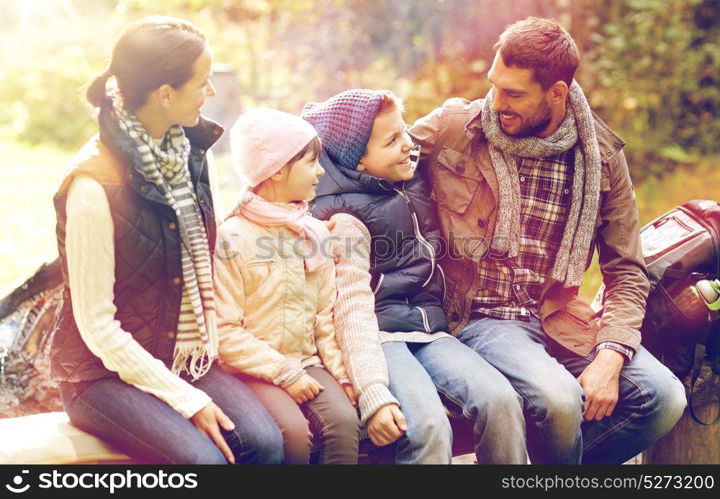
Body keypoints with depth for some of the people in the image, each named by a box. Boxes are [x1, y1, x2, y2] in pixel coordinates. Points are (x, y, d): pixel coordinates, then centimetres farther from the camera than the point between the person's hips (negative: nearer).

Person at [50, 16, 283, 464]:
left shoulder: (193, 153, 2)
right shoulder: (95, 185, -19)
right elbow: (97, 327, -17)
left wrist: (210, 344, -2)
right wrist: (187, 400, -17)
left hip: (186, 360, 6)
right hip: (107, 373, -5)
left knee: (265, 441, -20)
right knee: (203, 457, -28)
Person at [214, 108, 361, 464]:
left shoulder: (315, 232, 11)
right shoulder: (232, 237, -7)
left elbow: (327, 314, 12)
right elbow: (226, 331, -10)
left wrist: (341, 372, -1)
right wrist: (285, 374, -15)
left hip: (307, 362, 5)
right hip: (255, 370, -5)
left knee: (344, 420, -23)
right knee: (293, 431, -29)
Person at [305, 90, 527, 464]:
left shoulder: (415, 185, 13)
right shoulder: (347, 219, -9)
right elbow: (353, 309, -17)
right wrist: (373, 397, -27)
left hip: (429, 330, 7)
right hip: (381, 336, -7)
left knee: (501, 401, -20)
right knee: (429, 426, -31)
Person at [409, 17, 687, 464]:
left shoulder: (600, 154, 3)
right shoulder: (453, 129, -2)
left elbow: (627, 273, 4)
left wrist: (609, 358, -10)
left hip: (561, 321, 4)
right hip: (481, 318, -3)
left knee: (664, 397, -18)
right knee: (558, 399, -32)